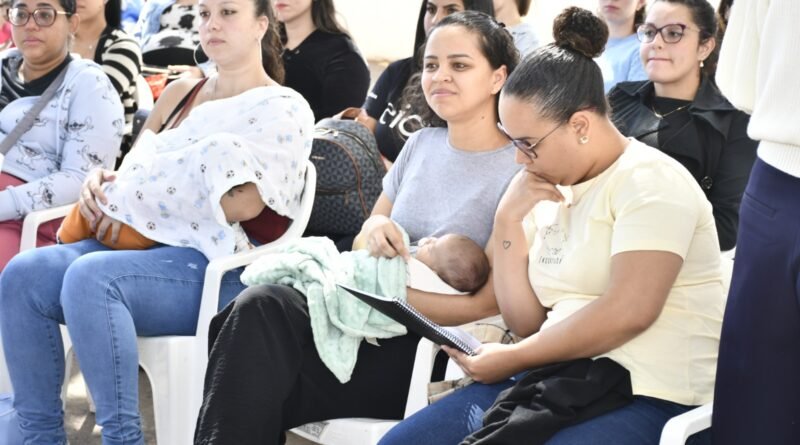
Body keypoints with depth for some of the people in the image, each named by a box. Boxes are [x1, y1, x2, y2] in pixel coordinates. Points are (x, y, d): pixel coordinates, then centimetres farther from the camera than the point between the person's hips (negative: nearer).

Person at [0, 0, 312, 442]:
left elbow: (247, 201, -12)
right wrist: (100, 182, -1)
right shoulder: (180, 93, 23)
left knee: (90, 277, -34)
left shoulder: (283, 108, 3)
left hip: (224, 266, -7)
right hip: (151, 244, 7)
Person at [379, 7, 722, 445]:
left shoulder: (648, 181, -9)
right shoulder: (553, 190, 14)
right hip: (556, 380, 8)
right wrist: (509, 220, 1)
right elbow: (526, 322, 13)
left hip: (641, 395, -8)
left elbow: (628, 312, -21)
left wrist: (512, 359, -13)